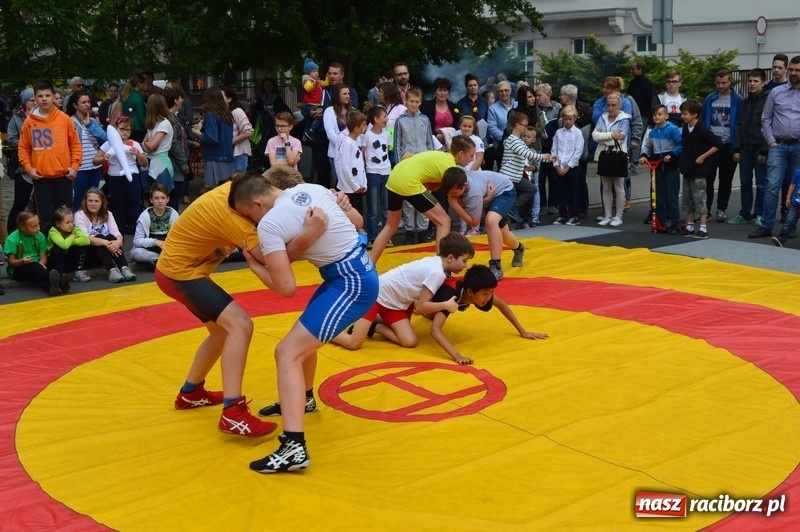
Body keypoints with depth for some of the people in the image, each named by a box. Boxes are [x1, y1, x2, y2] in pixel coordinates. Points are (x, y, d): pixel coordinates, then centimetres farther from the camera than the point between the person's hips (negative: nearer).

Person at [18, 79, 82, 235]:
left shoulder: (65, 119, 1)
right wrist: (28, 168, -6)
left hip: (63, 176, 0)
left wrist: (75, 166, -4)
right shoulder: (29, 122, 2)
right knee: (45, 217, 3)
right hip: (41, 178, 0)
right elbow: (23, 148, 6)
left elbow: (75, 144, 5)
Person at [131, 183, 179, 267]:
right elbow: (137, 240, -16)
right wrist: (155, 242, -32)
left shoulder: (173, 213, -5)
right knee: (135, 253, -33)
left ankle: (154, 261, -19)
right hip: (150, 249, -1)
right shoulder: (145, 215, -10)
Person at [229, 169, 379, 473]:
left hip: (351, 284, -9)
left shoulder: (269, 223, -17)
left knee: (288, 353, -11)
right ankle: (303, 399, 53)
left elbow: (286, 288, -20)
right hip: (361, 270, 9)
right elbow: (357, 221, 16)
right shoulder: (312, 189, 5)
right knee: (306, 336, 28)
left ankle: (294, 447, -21)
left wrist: (253, 264, -4)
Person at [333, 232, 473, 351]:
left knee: (410, 342, -4)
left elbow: (421, 299, 11)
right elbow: (420, 307, -20)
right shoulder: (437, 273, -24)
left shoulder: (435, 261, 2)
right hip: (375, 294, -9)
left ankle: (373, 325, 13)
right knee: (354, 343, -18)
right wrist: (446, 305, -18)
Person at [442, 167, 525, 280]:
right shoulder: (457, 179, -29)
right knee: (501, 234, 19)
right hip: (491, 193, 8)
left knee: (491, 221, -35)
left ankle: (496, 267, -26)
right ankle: (518, 249, 52)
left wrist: (454, 204, -43)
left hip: (505, 191, -8)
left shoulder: (474, 193, -45)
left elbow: (473, 222, -34)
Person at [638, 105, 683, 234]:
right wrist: (644, 155, -1)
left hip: (671, 166, -6)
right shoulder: (652, 131, 7)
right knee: (659, 196, 10)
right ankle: (661, 221, 18)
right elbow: (647, 145, 16)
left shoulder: (673, 129, -12)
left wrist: (671, 155, -21)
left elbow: (681, 145, -16)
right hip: (658, 166, 6)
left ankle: (673, 223, 4)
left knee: (672, 196, -2)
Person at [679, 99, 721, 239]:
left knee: (699, 199, -5)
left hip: (698, 171, -8)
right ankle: (690, 226, 23)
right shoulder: (685, 128, 6)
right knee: (688, 199, 13)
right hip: (687, 170, 8)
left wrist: (703, 157, -17)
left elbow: (717, 144, -19)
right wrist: (684, 162, 11)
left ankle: (703, 229, -1)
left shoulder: (701, 129, -16)